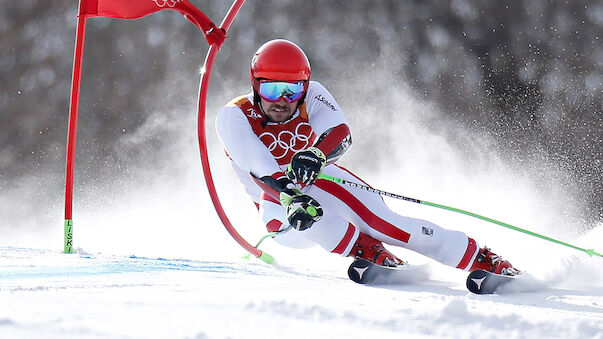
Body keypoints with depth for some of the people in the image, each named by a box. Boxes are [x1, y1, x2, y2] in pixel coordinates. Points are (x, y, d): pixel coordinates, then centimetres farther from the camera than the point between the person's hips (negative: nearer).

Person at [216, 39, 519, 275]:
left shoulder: (311, 96, -12)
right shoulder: (234, 117, -19)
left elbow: (340, 134, -31)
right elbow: (259, 169, -35)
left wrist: (315, 155, -54)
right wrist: (292, 198, -54)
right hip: (277, 210, -1)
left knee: (383, 222, -23)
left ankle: (484, 260, -20)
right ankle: (370, 253, -35)